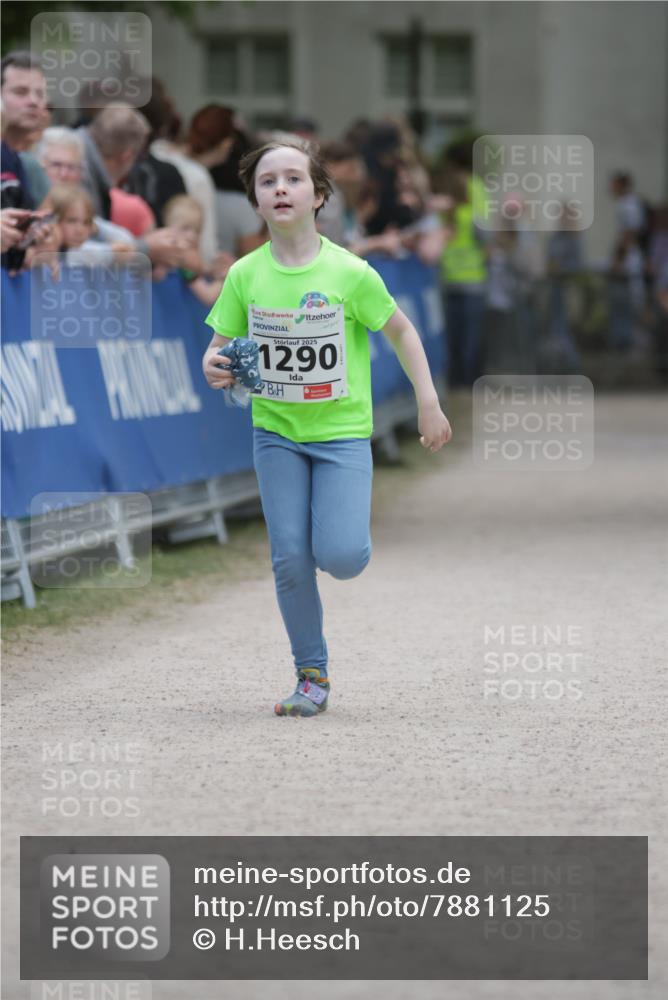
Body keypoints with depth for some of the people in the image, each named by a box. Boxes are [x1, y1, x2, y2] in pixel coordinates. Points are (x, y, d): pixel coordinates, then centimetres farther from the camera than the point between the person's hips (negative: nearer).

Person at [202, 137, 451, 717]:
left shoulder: (350, 273, -12)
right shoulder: (245, 276, -5)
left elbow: (401, 330, 1)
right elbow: (221, 343, 5)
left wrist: (429, 404, 0)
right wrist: (214, 366, -19)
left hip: (342, 431, -2)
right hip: (276, 431, 2)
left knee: (340, 555, -16)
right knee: (289, 557, -4)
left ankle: (349, 537, 22)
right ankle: (313, 675, 11)